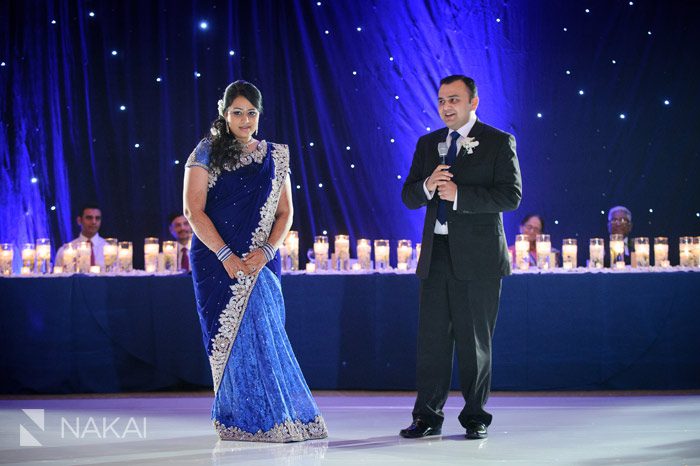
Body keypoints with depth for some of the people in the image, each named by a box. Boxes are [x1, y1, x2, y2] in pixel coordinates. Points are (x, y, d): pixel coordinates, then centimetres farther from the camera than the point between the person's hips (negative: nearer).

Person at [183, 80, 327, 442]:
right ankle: (241, 421, 5)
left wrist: (266, 252, -9)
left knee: (263, 330, -2)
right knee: (234, 334, -2)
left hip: (260, 261, 2)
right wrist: (226, 256, -14)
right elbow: (194, 211, -7)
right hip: (217, 260, -2)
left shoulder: (274, 157, 10)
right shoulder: (207, 153, 0)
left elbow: (285, 212, 8)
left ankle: (273, 418, 6)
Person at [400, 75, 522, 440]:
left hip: (477, 255, -4)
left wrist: (459, 194, -19)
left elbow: (511, 196, -11)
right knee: (432, 338, 4)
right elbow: (408, 196, 11)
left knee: (475, 340, 3)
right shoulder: (428, 144, 14)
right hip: (436, 254, 4)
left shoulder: (499, 142, -1)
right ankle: (428, 416, 9)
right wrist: (427, 186, -13)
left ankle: (475, 416, 12)